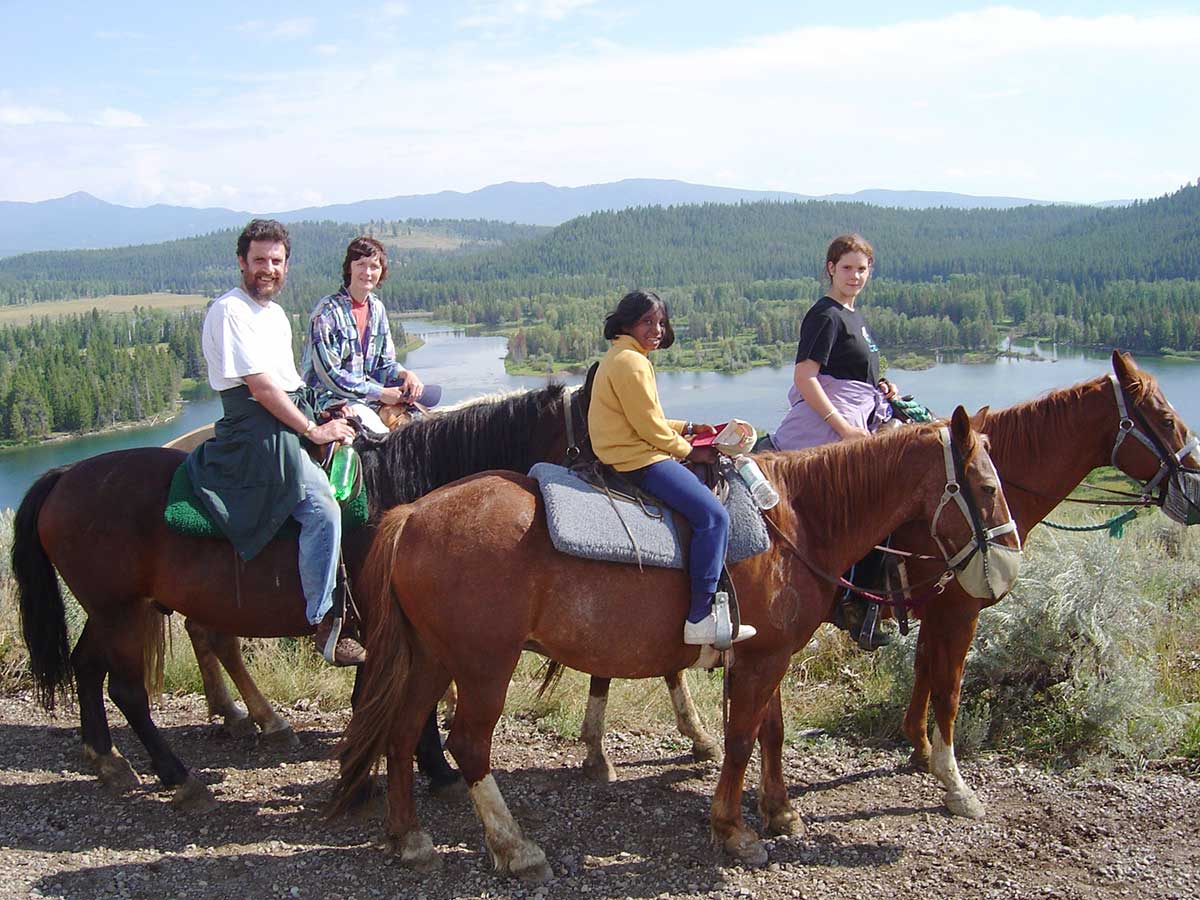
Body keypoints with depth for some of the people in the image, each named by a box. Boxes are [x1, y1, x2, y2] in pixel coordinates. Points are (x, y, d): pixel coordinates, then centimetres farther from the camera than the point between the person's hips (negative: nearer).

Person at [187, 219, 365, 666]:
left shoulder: (275, 313, 19)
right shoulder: (230, 310, -11)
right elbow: (260, 385, -18)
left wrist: (323, 418, 8)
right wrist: (314, 430, -15)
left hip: (289, 420, 10)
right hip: (257, 431, -10)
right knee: (323, 508, -25)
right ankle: (325, 626, -22)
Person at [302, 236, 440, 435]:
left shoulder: (377, 309, 10)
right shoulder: (328, 310, -12)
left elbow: (385, 363, 16)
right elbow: (330, 374, -16)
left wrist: (405, 374, -7)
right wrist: (380, 393, -14)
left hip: (369, 397, 7)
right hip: (331, 398, -7)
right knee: (381, 435, -28)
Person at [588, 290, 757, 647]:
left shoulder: (621, 357, 19)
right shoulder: (631, 362, -15)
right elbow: (649, 426, -17)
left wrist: (688, 429, 14)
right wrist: (689, 451, -5)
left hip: (628, 453, 12)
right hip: (638, 458, -12)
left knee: (706, 484, 22)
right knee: (712, 515, -18)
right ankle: (700, 617, -21)